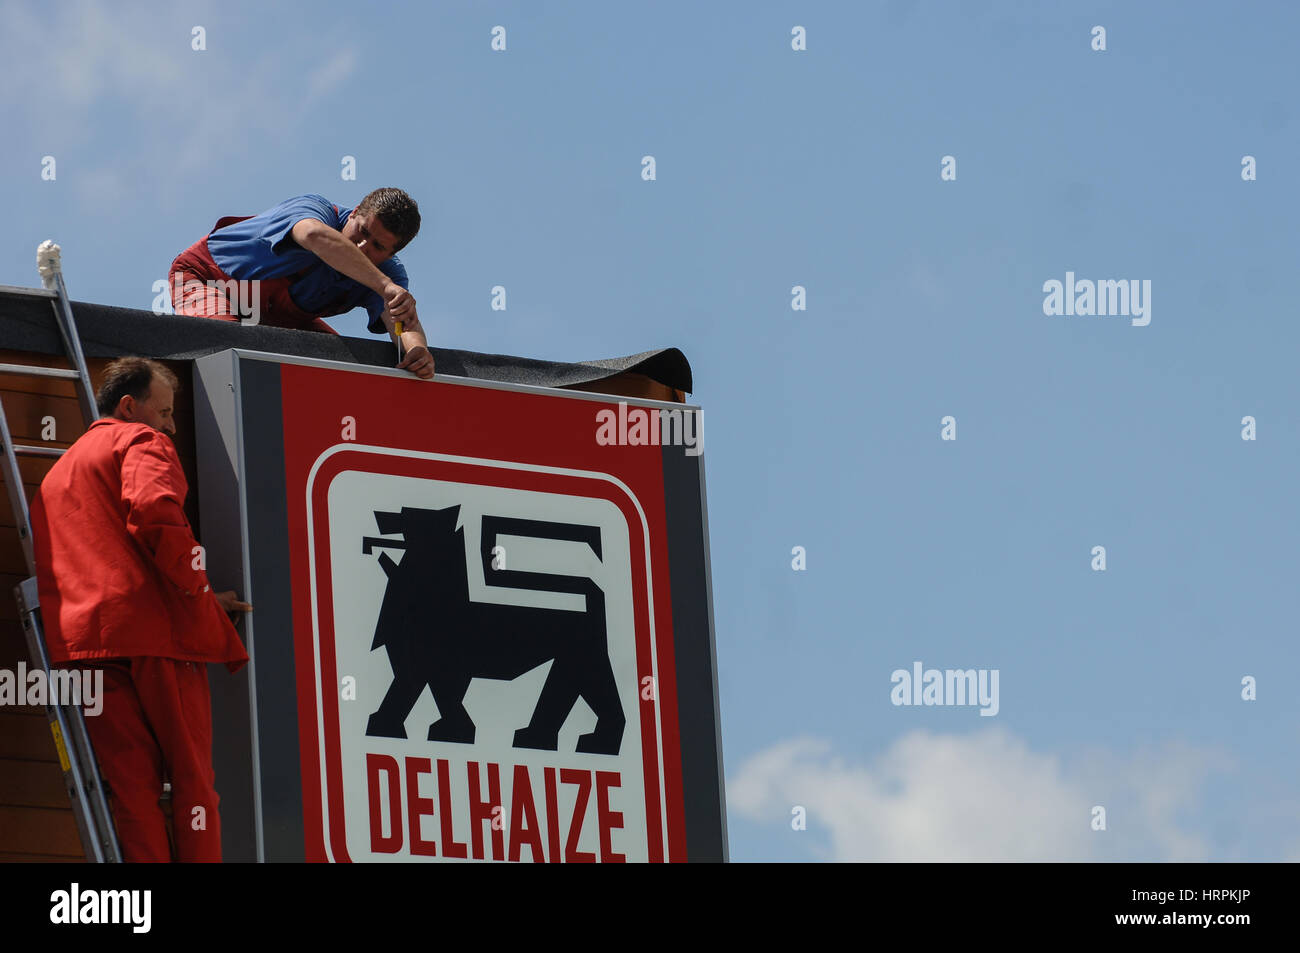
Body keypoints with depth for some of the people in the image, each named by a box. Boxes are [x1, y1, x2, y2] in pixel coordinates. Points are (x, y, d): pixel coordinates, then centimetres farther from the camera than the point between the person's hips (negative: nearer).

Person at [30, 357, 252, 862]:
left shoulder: (57, 473, 30)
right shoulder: (141, 442, 5)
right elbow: (153, 509, -17)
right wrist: (197, 588, -5)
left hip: (84, 635, 6)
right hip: (156, 626, -6)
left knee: (131, 786, 1)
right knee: (191, 777, -1)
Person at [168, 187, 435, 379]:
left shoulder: (389, 272, -18)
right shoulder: (315, 209, -36)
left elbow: (405, 323, -33)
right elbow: (315, 235, -62)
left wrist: (417, 349, -60)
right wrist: (384, 286, -71)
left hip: (277, 314, 6)